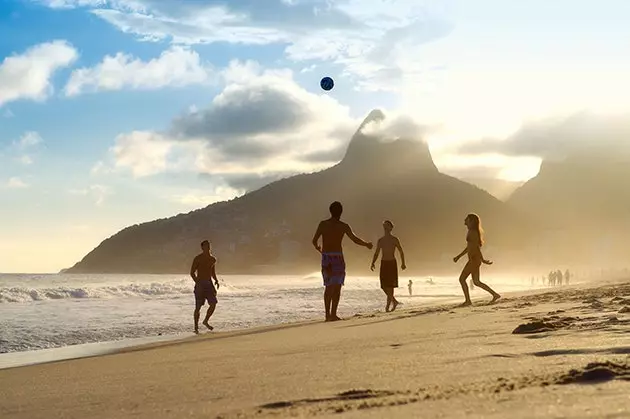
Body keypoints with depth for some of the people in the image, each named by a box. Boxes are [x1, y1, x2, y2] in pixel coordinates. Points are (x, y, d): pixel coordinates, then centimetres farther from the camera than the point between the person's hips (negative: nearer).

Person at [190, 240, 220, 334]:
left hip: (209, 284, 5)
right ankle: (196, 327, 6)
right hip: (200, 284, -5)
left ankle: (206, 321, 13)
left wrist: (216, 280, 4)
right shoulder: (198, 258, -4)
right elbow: (192, 272, -5)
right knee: (198, 307, -3)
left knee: (213, 303, -7)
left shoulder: (213, 259, 12)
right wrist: (197, 282, -20)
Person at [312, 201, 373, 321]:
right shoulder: (343, 226, -3)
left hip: (325, 257, 3)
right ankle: (333, 314, -8)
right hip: (337, 256, -3)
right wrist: (367, 244, 17)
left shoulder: (323, 224, 3)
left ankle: (327, 314, 11)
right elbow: (355, 240, -1)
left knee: (328, 287, 12)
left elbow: (314, 241, 2)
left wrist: (318, 249, 24)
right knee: (337, 287, 0)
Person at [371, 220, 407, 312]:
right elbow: (376, 253, 14)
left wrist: (403, 263, -7)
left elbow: (401, 252, 3)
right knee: (384, 285, 0)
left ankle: (388, 305, -9)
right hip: (383, 263, 4)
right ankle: (394, 301, 19)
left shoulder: (394, 239, 1)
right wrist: (372, 263, -1)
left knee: (390, 285, -11)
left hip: (392, 263, -4)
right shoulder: (380, 240, 11)